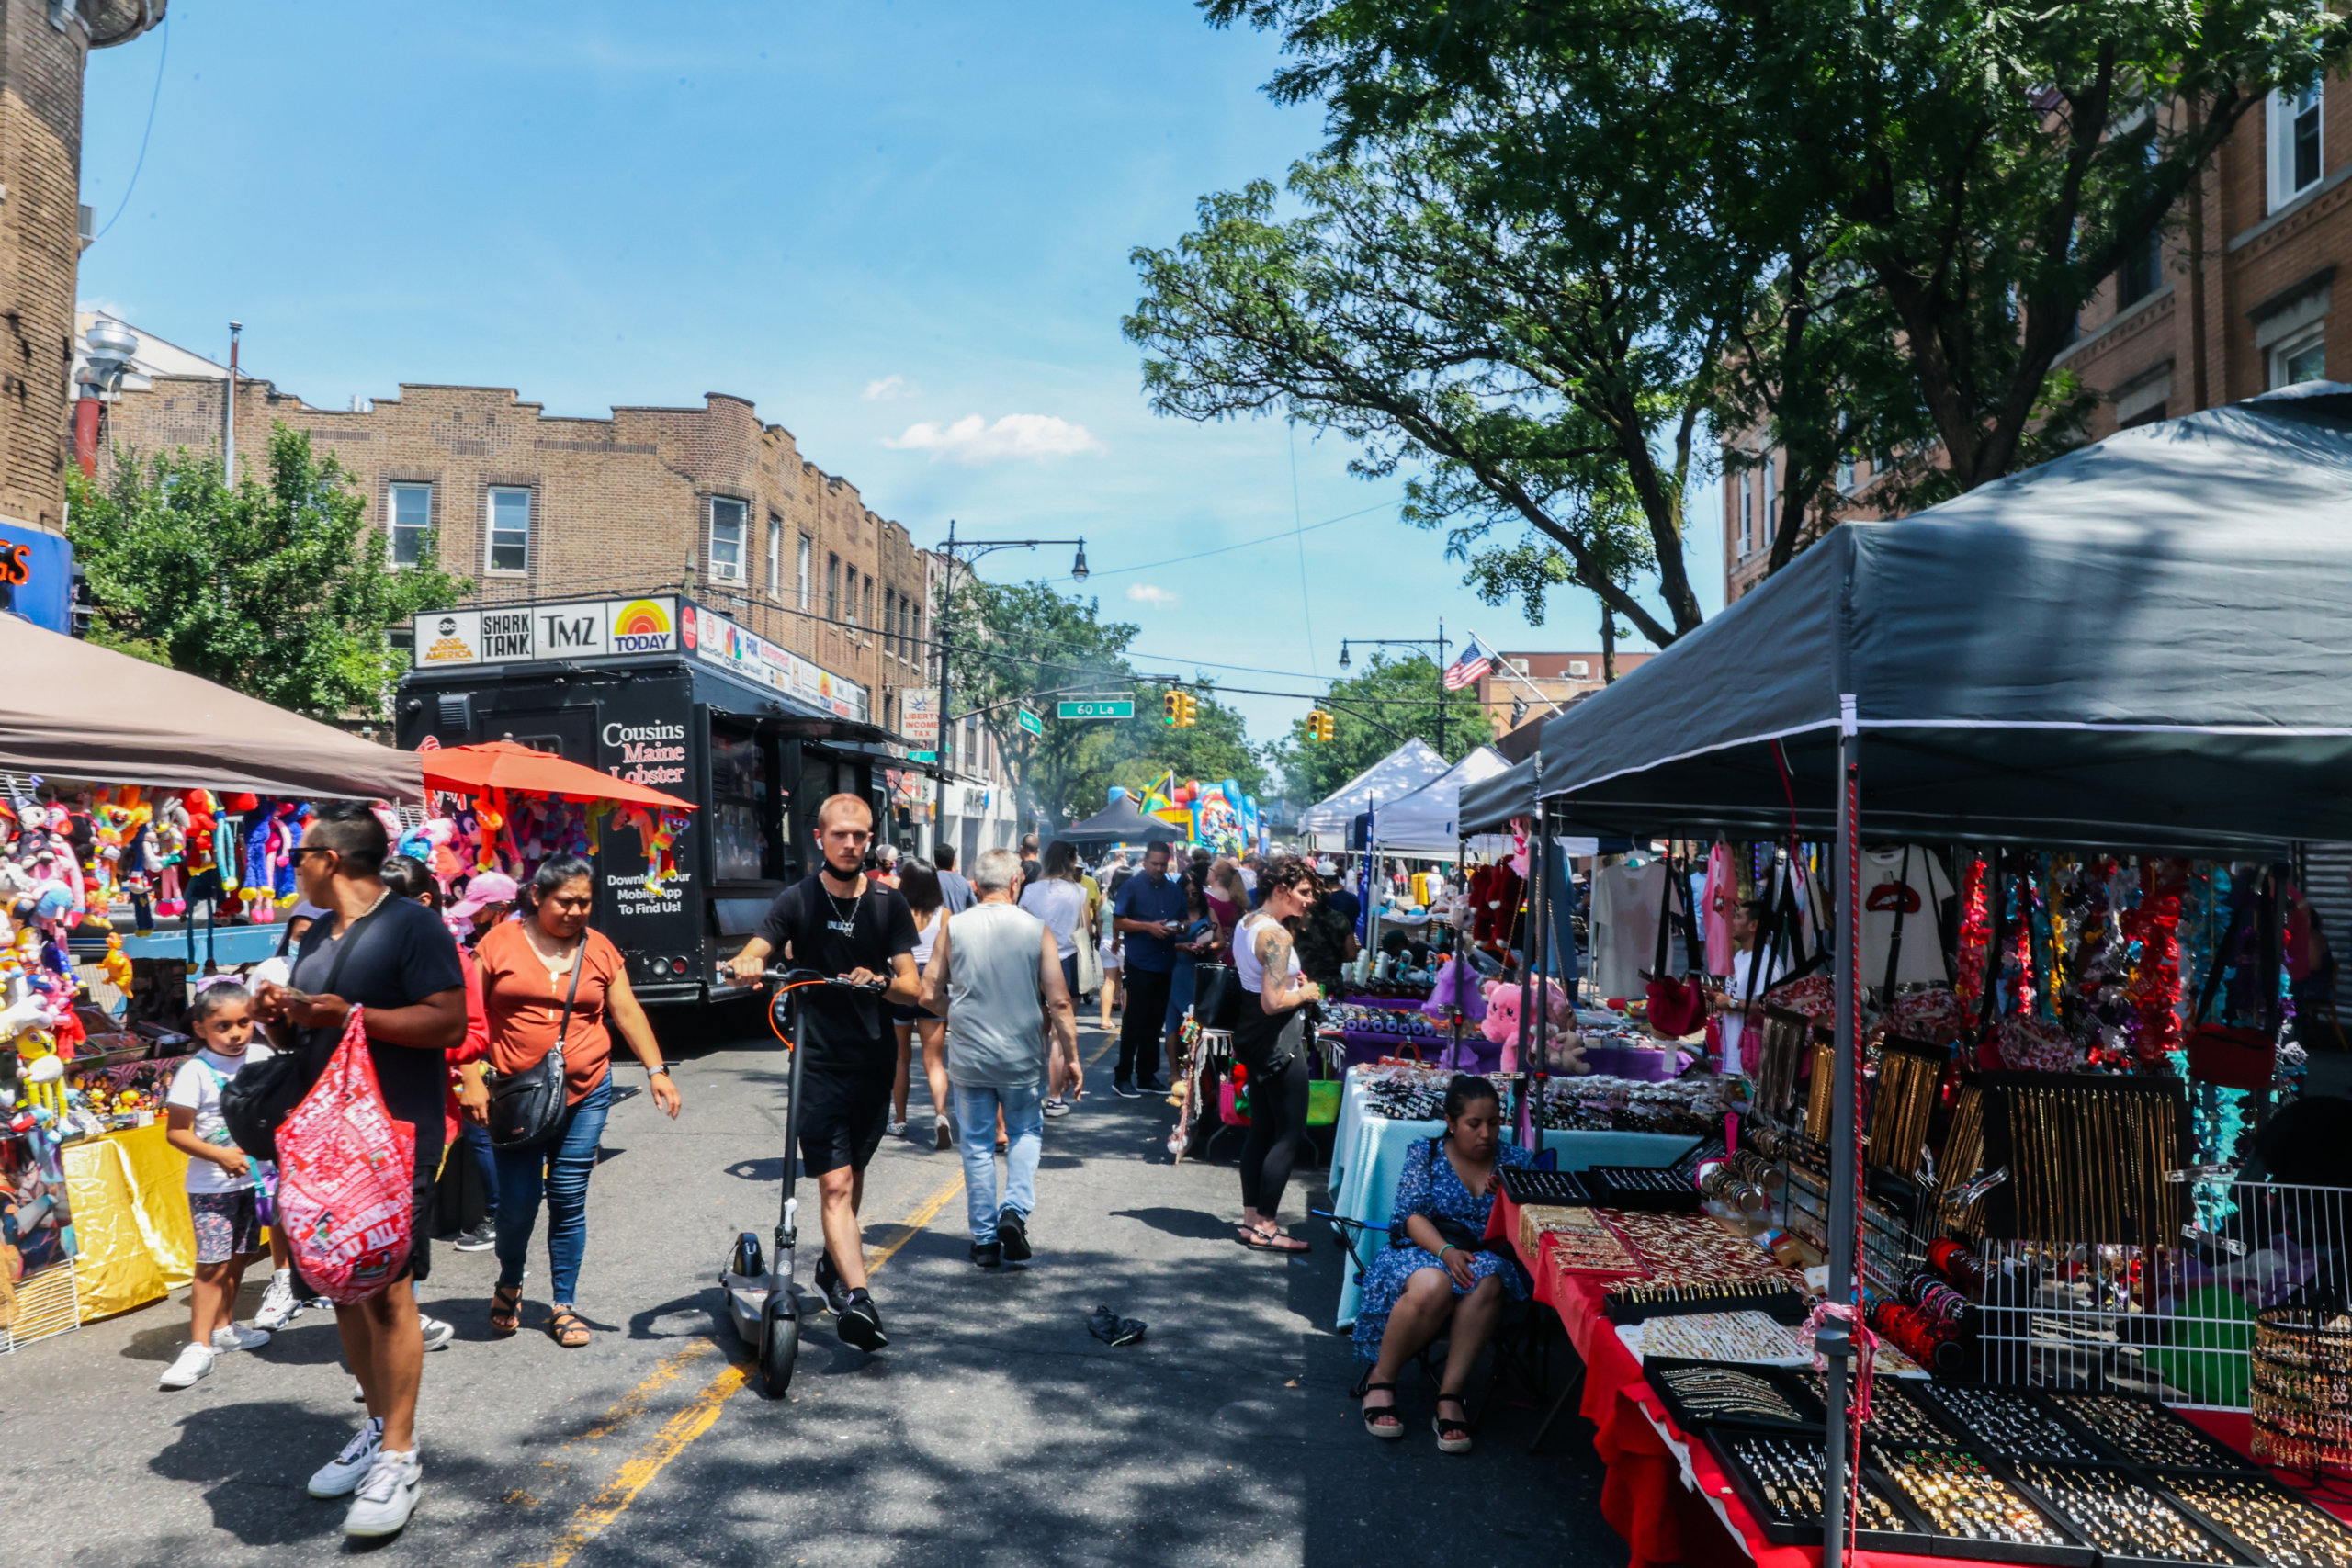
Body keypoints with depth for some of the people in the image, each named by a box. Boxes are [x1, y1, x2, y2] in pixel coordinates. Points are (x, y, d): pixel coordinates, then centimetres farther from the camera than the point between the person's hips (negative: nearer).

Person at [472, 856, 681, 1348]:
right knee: (517, 1202, -2)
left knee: (569, 1202, 4)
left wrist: (656, 1070, 2)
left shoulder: (599, 949, 7)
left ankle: (563, 1306, 18)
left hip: (586, 1094, 2)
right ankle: (509, 1284, 28)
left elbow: (627, 1013, 10)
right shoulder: (500, 943, -1)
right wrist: (473, 1081, -6)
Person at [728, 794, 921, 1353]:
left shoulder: (889, 904, 3)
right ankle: (857, 1298, -17)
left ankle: (834, 1264, 39)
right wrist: (745, 966, -33)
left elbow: (913, 988, -2)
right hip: (819, 1061, -3)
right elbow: (750, 957, -9)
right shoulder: (798, 901, -1)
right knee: (835, 1184, -11)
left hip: (875, 1059, 3)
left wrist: (882, 983, -24)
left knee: (853, 1173, 17)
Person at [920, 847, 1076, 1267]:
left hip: (968, 1057, 1)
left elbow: (929, 995, -1)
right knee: (1025, 1132, 19)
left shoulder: (954, 929, -5)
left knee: (977, 1146, 12)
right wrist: (1071, 1057, 0)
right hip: (1023, 1058, -1)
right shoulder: (1037, 931, -7)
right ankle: (1015, 1209, 0)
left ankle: (985, 1240, 16)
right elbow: (1059, 1002, -7)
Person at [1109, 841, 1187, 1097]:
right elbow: (1118, 922, -6)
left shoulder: (1175, 890, 14)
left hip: (1166, 963, 5)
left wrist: (1177, 927, -3)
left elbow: (1183, 921, 20)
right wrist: (1148, 926, -17)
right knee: (1135, 1020, -5)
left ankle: (1147, 1076, 17)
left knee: (1155, 1021, 10)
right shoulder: (1132, 886, -1)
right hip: (1140, 963, -5)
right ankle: (1122, 1077, 2)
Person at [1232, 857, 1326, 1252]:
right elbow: (1273, 1002, -26)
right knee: (1290, 1134, -2)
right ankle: (1264, 1227, 1)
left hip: (1252, 1034, 10)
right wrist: (1305, 994, -10)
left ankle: (1252, 1217, 22)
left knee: (1261, 1128, 16)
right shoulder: (1276, 934, -21)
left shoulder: (1246, 923, 9)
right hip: (1278, 1039, -10)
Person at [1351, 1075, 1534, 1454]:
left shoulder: (1516, 1161, 12)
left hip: (1489, 1257, 2)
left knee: (1486, 1284, -37)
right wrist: (1446, 1250, -22)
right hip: (1423, 1252, -2)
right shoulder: (1425, 1154, 8)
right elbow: (1412, 1215, -3)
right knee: (1433, 1285, -39)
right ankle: (1380, 1381, -16)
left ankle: (1449, 1395, -31)